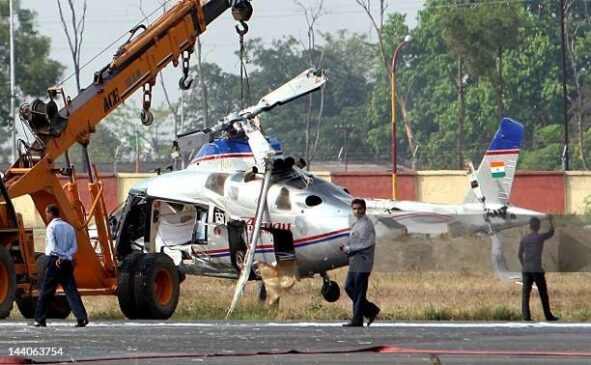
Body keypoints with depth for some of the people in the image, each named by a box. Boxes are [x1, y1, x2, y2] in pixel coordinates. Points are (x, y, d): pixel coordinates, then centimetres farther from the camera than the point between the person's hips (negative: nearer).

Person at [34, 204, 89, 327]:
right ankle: (82, 318, -11)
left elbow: (52, 246, -16)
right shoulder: (69, 227, 14)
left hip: (55, 261, -5)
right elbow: (74, 247, 5)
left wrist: (60, 256, -13)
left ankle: (40, 319, 6)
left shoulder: (52, 226, -5)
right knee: (71, 291, 2)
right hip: (67, 262, 5)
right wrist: (66, 256, -6)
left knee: (46, 291, 3)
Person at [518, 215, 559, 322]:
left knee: (525, 293, 2)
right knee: (543, 293, 5)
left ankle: (526, 316, -6)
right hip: (537, 269, -3)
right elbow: (551, 232, 16)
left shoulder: (524, 239, 7)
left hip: (526, 270, 3)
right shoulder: (540, 237, -4)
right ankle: (548, 316, 9)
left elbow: (520, 255, 12)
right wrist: (550, 221, 28)